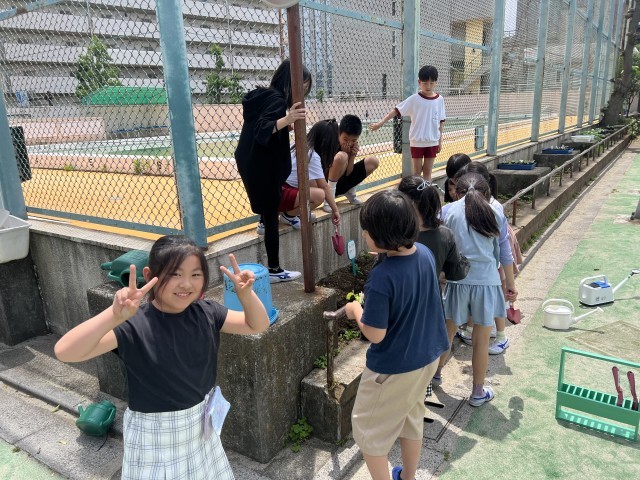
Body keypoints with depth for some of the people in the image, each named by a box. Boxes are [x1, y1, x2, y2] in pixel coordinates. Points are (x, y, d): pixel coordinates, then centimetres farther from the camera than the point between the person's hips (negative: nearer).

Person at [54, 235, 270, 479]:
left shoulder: (205, 313, -9)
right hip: (155, 441, -4)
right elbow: (64, 352, -32)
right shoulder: (135, 325, -23)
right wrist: (115, 315, -49)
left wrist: (246, 294, -23)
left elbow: (257, 325, -3)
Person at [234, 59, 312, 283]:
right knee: (271, 216, -3)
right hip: (261, 165, -9)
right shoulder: (277, 100, -19)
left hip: (248, 160, 9)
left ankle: (263, 222, 59)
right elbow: (262, 130, -35)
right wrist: (287, 119, -50)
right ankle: (274, 270, 2)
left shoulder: (261, 94, 9)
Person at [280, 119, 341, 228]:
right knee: (319, 195, -23)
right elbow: (324, 187, -12)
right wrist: (335, 210, -5)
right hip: (280, 194, -9)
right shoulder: (313, 156, -15)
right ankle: (288, 216, -1)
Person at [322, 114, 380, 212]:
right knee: (341, 156, -34)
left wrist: (353, 156, -18)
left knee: (373, 161, 1)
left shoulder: (353, 146, -1)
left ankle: (350, 192, 12)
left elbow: (347, 173, -2)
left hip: (342, 184, 7)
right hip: (327, 184, -7)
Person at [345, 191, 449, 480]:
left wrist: (355, 310, -9)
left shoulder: (382, 278, -32)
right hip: (427, 357, 8)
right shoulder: (425, 253, -9)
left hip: (394, 369, -8)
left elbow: (375, 334, -25)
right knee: (412, 419, 28)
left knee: (368, 430, 15)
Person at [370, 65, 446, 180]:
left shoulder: (439, 99, -1)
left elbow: (441, 121, 5)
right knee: (417, 171, 8)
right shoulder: (414, 99, -9)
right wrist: (380, 123, -16)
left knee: (427, 171, 10)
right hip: (417, 141, -2)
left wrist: (440, 140, 6)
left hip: (432, 142, 2)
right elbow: (397, 110, -9)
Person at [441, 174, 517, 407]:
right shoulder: (495, 213, 3)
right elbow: (504, 254, 6)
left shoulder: (449, 211, -1)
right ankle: (478, 392, 24)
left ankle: (436, 371, 40)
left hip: (458, 280, 0)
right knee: (481, 339, 10)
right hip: (487, 281, 0)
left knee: (447, 331, 19)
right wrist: (511, 285, 15)